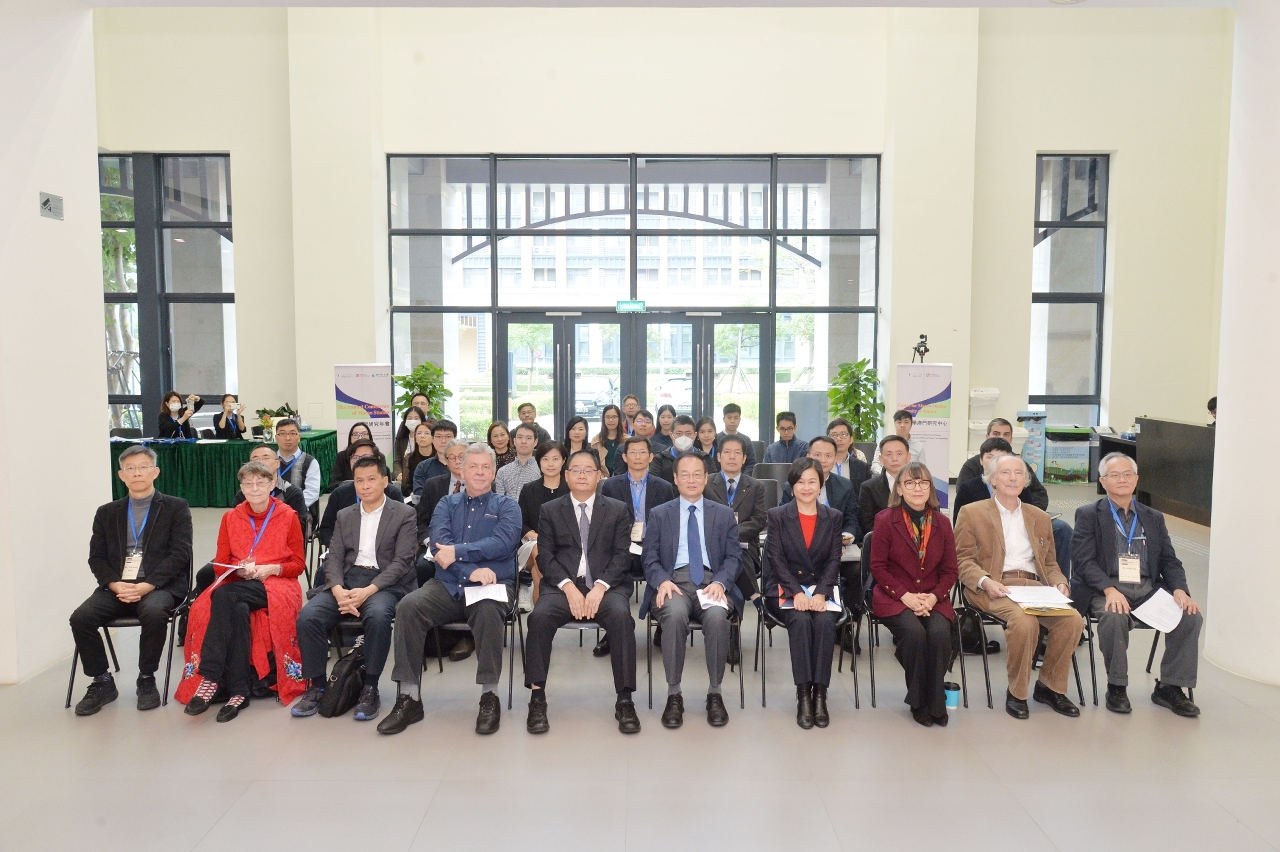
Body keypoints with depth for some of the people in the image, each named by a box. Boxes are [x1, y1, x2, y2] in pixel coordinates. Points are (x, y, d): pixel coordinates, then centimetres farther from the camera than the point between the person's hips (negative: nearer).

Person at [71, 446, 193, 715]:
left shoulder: (176, 508, 6)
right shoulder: (107, 513, 18)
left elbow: (180, 553, -4)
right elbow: (96, 557, 11)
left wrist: (147, 585, -16)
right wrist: (115, 584, -10)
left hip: (159, 586, -4)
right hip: (117, 586, 4)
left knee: (154, 613, -34)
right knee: (81, 617, -22)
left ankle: (146, 680, -12)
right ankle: (101, 682, -2)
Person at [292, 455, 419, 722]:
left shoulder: (404, 514, 2)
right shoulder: (344, 516, 17)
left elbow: (401, 561, -7)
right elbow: (333, 558, 8)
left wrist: (368, 591, -21)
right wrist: (338, 590, -14)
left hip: (384, 582, -4)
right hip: (346, 580, 4)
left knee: (377, 616, -36)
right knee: (307, 617, -22)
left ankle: (370, 689, -18)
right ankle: (316, 686, -5)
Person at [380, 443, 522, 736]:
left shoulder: (506, 506, 11)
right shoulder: (447, 504, 17)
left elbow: (502, 543, -9)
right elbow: (438, 543, -2)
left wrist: (458, 552, -16)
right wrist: (473, 570, -17)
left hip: (493, 585, -3)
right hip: (447, 586, 3)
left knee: (488, 611, -36)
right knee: (408, 607, -25)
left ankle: (489, 696, -22)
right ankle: (409, 697, -16)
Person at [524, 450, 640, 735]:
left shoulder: (618, 509, 12)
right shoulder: (550, 511, 13)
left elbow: (621, 555, 2)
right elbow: (545, 556, 3)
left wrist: (600, 587, -14)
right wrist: (569, 588, -13)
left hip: (607, 585, 0)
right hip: (563, 585, 1)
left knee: (621, 616, -31)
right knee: (539, 616, -29)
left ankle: (624, 700, -22)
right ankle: (537, 698, -18)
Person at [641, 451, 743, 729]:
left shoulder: (724, 514, 16)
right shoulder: (659, 515, 15)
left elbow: (733, 557, 8)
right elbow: (650, 559, 8)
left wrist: (720, 582, -13)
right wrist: (662, 581, -14)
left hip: (712, 581, 1)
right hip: (674, 581, 0)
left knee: (717, 616, -34)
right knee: (675, 615, -35)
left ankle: (714, 694, -16)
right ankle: (673, 695, -20)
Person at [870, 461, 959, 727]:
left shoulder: (942, 523, 7)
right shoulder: (885, 520, -3)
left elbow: (950, 570, 8)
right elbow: (878, 567, -4)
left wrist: (933, 596, -10)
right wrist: (905, 595, -16)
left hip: (932, 598, 3)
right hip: (894, 597, -3)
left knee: (940, 632, -28)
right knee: (914, 632, -30)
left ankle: (935, 702, -9)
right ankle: (918, 701, -9)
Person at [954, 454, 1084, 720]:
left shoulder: (1040, 518, 22)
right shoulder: (972, 513, 7)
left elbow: (1050, 563, 22)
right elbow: (962, 559, 1)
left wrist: (1059, 583, 0)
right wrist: (985, 581, -17)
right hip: (994, 588, -5)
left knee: (1073, 619, -24)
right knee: (1024, 621, -34)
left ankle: (1050, 687, -1)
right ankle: (1016, 692, -10)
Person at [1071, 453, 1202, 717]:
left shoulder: (1154, 518, 20)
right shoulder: (1088, 515, 5)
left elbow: (1169, 561, 13)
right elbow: (1084, 561, -5)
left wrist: (1180, 590, -8)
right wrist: (1109, 589, -22)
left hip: (1148, 589, 4)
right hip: (1107, 589, -4)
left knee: (1191, 616, -20)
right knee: (1114, 616, -35)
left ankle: (1170, 687, -4)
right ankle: (1116, 688, -14)